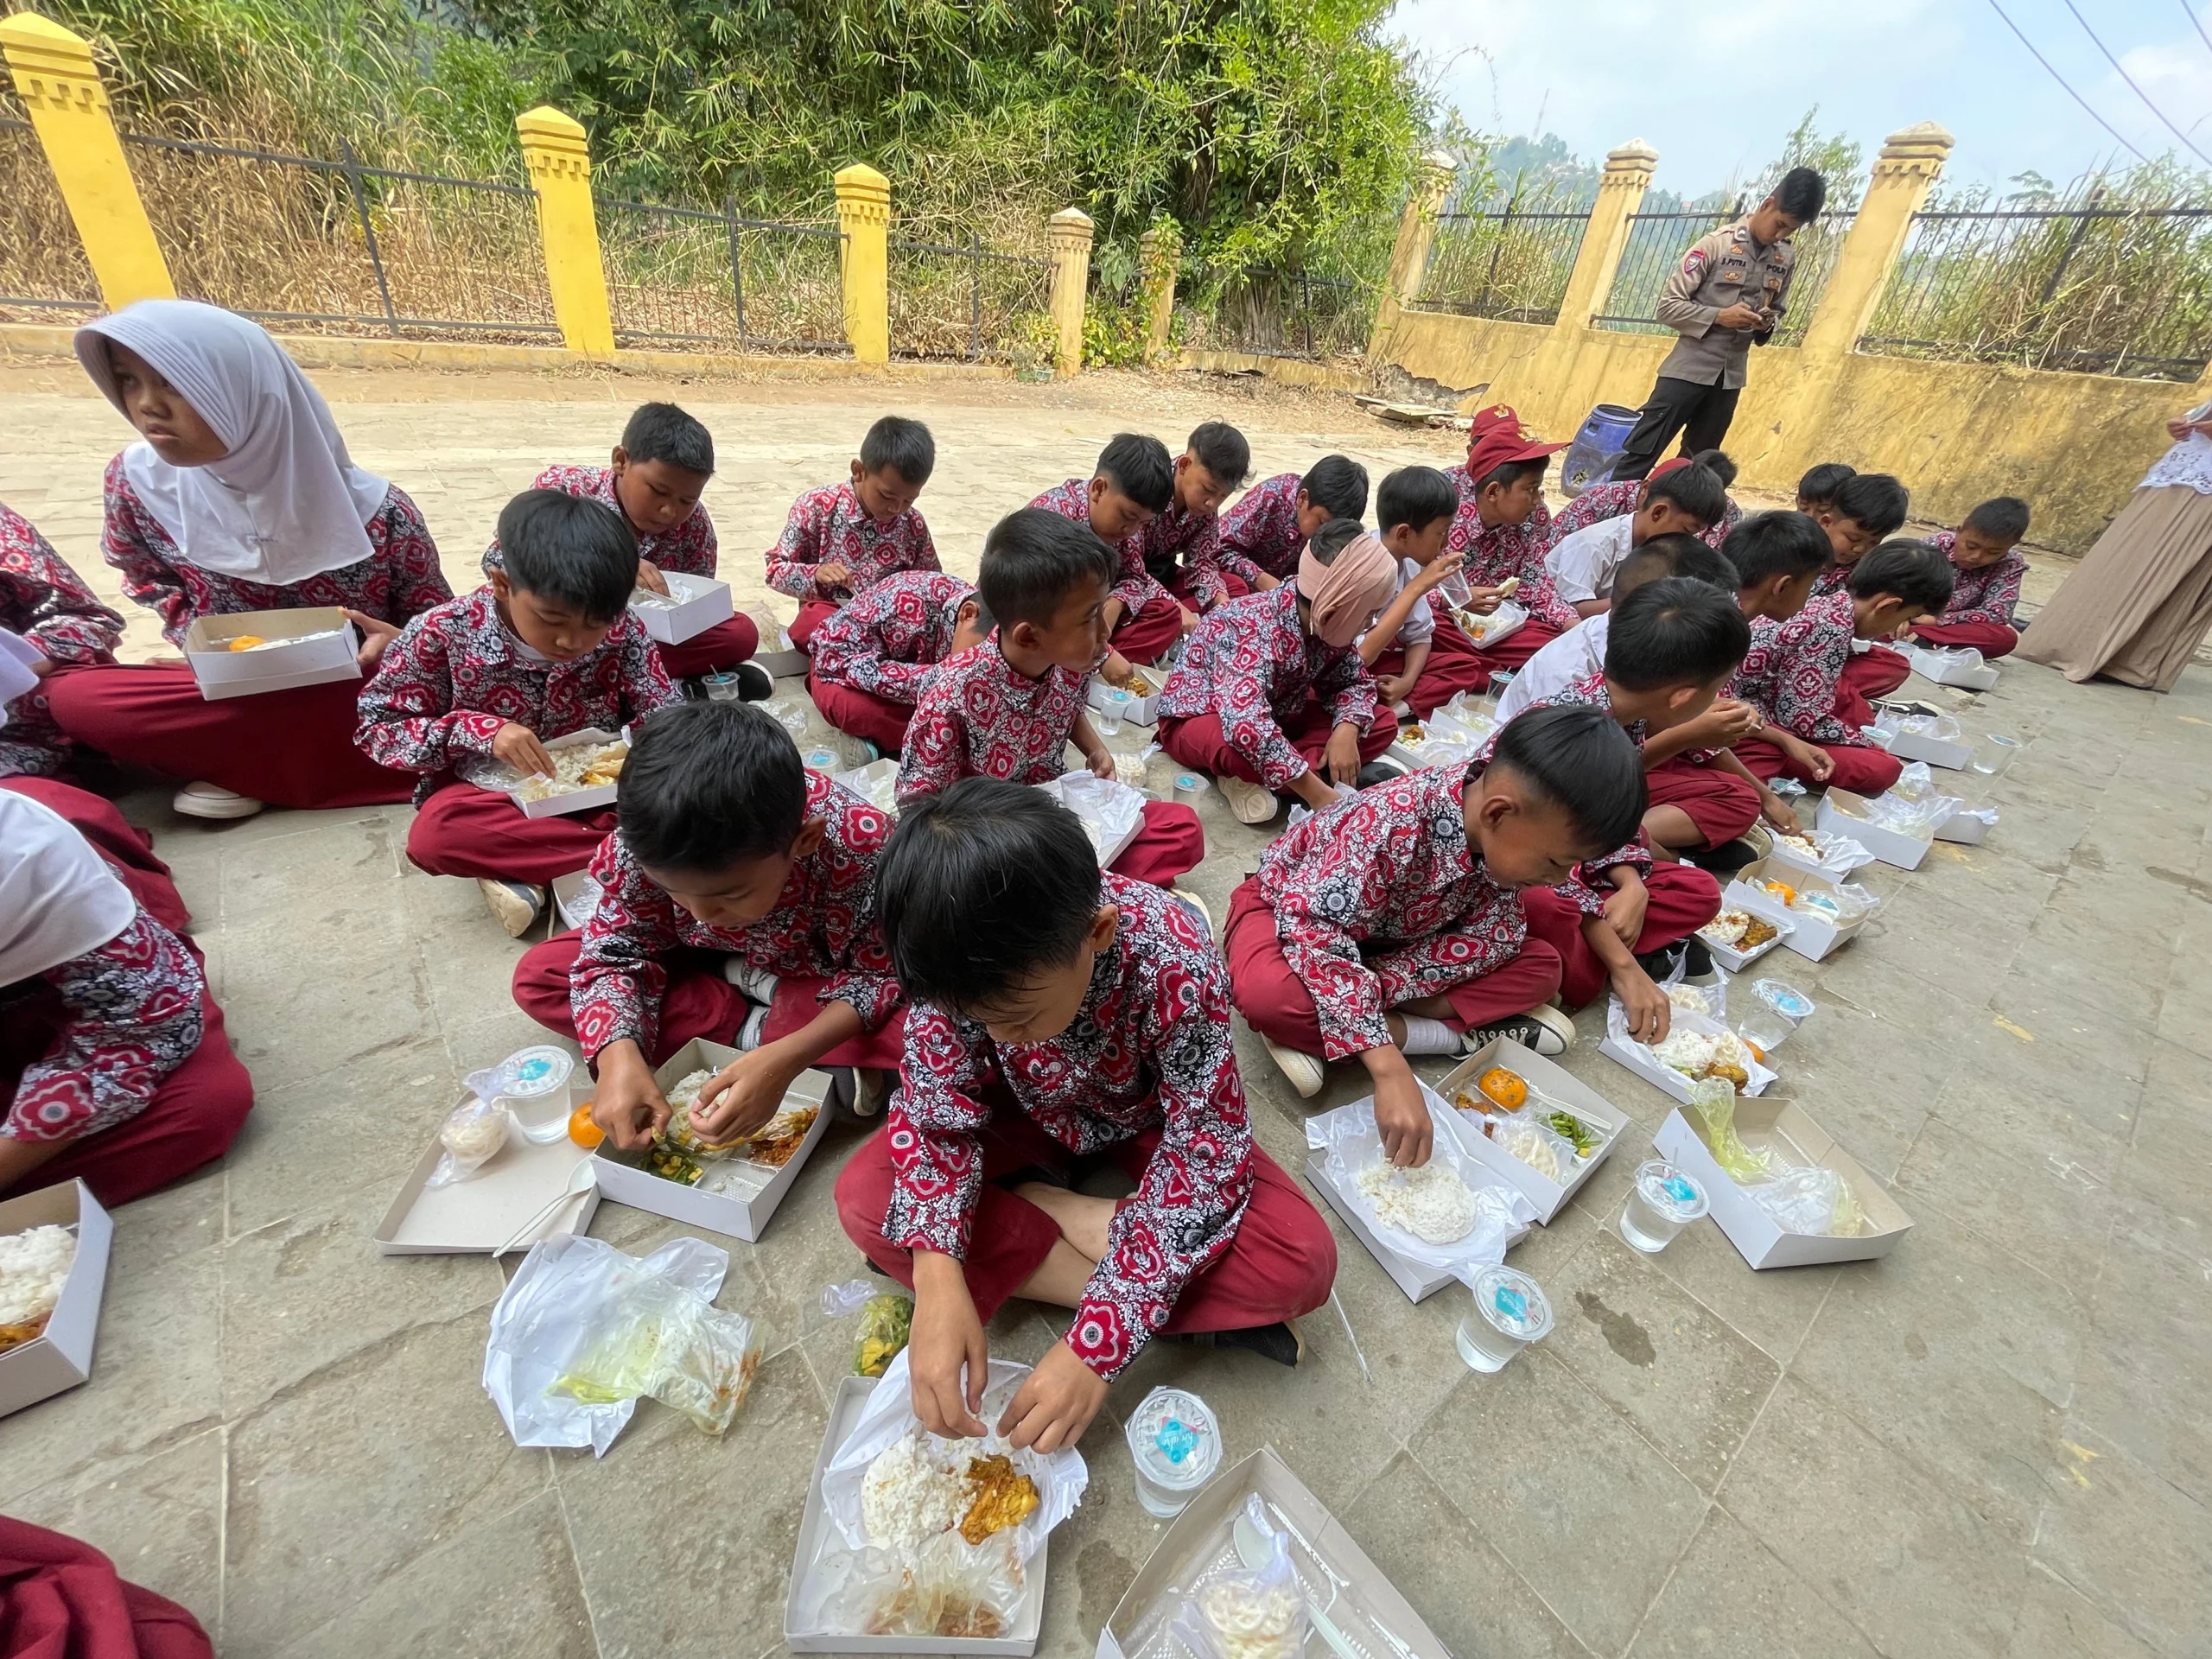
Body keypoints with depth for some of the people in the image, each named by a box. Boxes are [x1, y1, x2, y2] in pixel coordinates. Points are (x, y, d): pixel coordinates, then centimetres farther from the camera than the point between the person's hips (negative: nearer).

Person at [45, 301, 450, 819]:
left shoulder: (371, 511, -19)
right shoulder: (139, 481, -8)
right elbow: (149, 577, 13)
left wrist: (397, 645, -30)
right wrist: (196, 640, -7)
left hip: (361, 696, -3)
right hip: (224, 685, 3)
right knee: (71, 697, -21)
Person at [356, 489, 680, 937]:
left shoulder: (621, 630, -15)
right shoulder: (445, 632, -16)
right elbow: (376, 726, -8)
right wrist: (479, 730, -26)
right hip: (492, 793, 0)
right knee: (433, 834, -34)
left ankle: (526, 870, -22)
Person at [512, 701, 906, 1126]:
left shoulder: (863, 850, -39)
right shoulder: (645, 843, -29)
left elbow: (880, 975, -25)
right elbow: (616, 952, -14)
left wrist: (786, 1060, -39)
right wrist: (618, 1054, -33)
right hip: (724, 963, 5)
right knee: (537, 976, -12)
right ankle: (752, 1030, -15)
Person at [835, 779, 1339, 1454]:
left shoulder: (1175, 963, -38)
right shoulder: (959, 962, -29)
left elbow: (1203, 1156, -30)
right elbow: (935, 1109, -20)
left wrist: (1098, 1341, -34)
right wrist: (938, 1279, -36)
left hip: (1148, 1118, -2)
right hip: (1030, 1113, 2)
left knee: (1302, 1262, -23)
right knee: (862, 1198, -20)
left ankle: (1034, 1205, -12)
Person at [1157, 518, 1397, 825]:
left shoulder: (1329, 625, -11)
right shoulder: (1251, 628, -33)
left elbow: (1355, 681, 3)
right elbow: (1246, 727, -45)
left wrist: (1347, 729, -20)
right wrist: (1318, 794, -42)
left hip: (1272, 714, 8)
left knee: (1382, 725, -7)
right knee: (1241, 748, -44)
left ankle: (1256, 779, -17)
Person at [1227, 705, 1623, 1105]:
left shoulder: (1502, 834, -17)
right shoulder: (1394, 821, -37)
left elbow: (1495, 936, -13)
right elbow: (1311, 928, -42)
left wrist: (1371, 987, -29)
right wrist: (1390, 1069, -47)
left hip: (1388, 934, 6)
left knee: (1541, 966, -6)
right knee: (1267, 995, -38)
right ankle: (1460, 1033, -20)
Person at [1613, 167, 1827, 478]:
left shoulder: (1786, 259, 9)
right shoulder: (1715, 245, -8)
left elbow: (1778, 310, 19)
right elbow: (1668, 306, -10)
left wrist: (1768, 324, -5)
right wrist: (1719, 316, -21)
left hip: (1730, 377, 6)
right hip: (1689, 369, -6)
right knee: (1641, 454, -10)